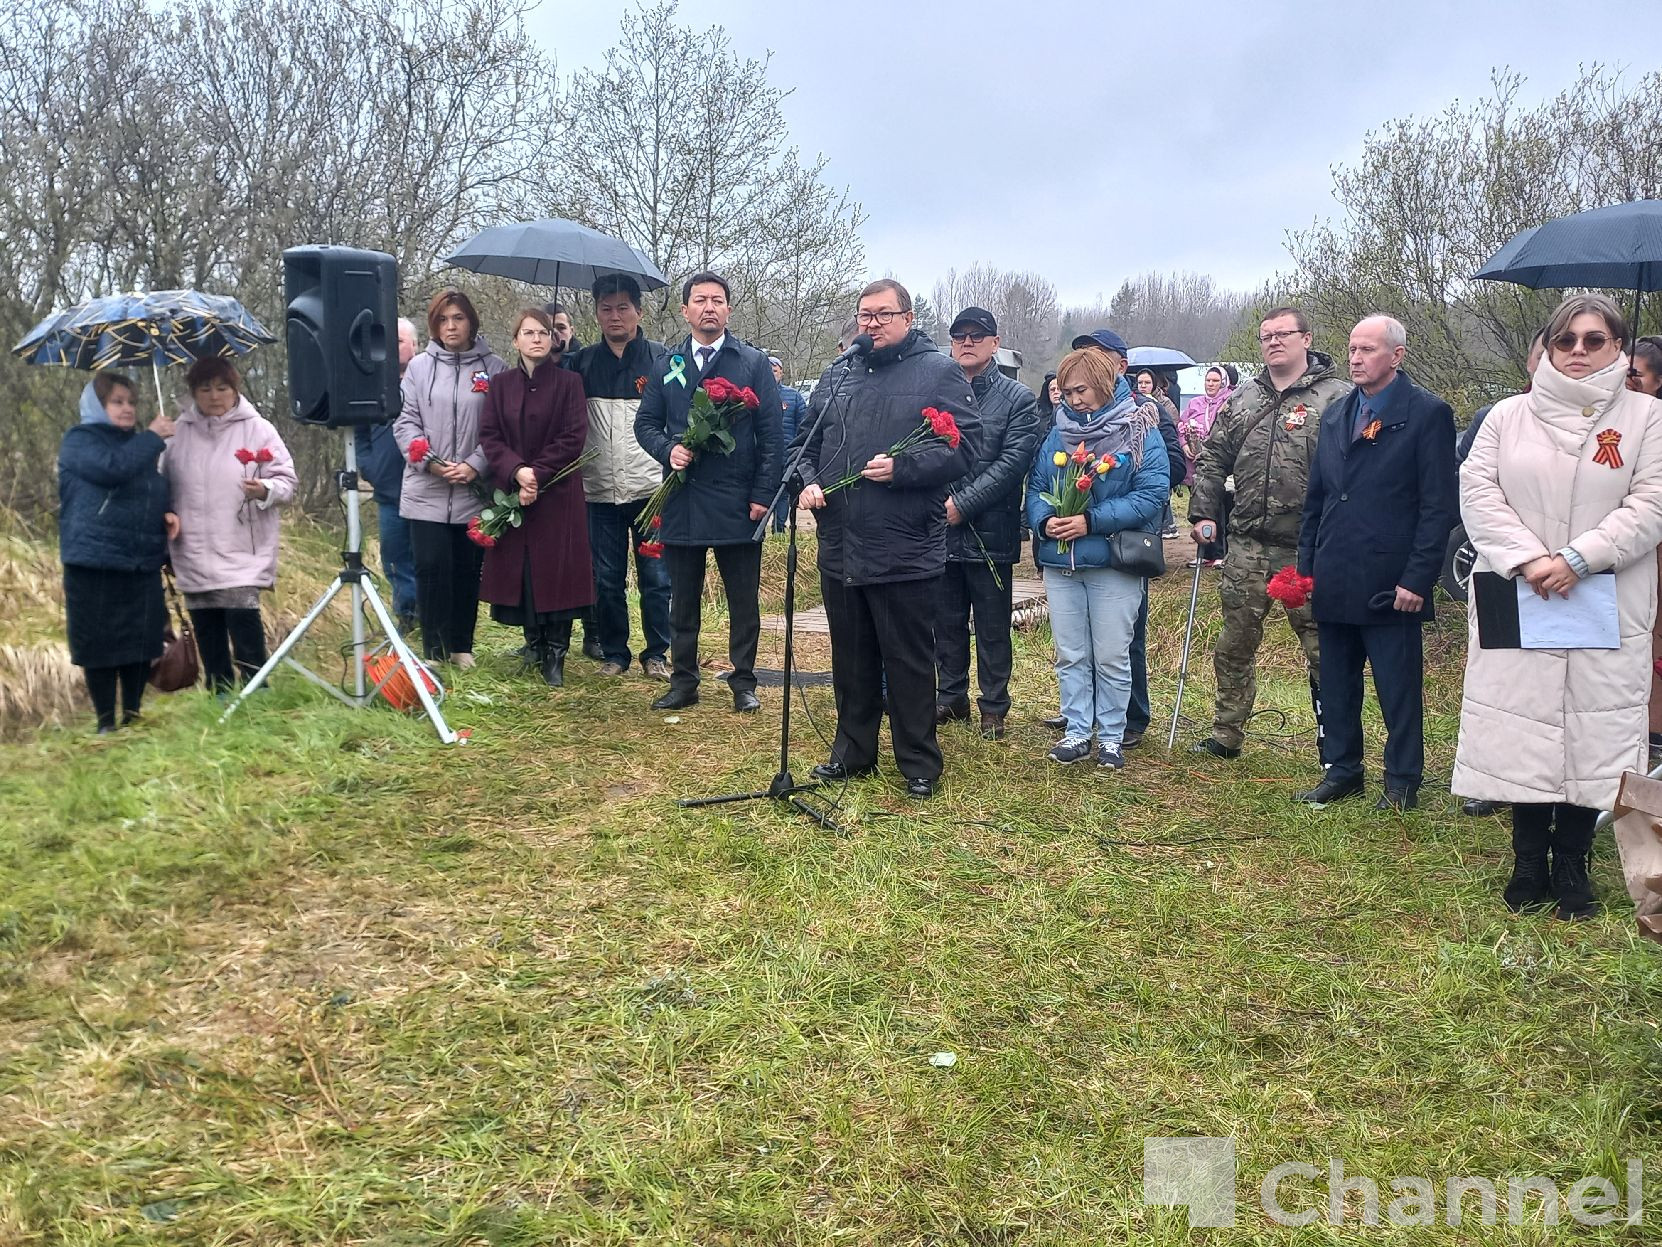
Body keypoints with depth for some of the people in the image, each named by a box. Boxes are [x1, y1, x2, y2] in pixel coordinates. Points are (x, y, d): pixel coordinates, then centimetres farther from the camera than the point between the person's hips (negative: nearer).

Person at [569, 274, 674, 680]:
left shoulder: (661, 358, 3)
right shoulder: (583, 362, 10)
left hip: (651, 488, -2)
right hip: (600, 489, 2)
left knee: (656, 578, 2)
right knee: (607, 579, 8)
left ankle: (656, 654, 14)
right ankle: (614, 653, 20)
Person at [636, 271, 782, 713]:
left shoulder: (753, 363, 2)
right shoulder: (666, 365, 10)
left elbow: (771, 434, -1)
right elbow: (645, 423, 12)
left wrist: (763, 494, -8)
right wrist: (668, 450, -9)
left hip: (738, 502, -2)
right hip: (682, 501, 3)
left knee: (744, 601, 5)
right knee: (683, 600, 10)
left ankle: (743, 682, 16)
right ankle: (683, 681, 21)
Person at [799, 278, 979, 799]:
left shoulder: (939, 372, -3)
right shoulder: (838, 374, 13)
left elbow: (964, 446, -11)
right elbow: (809, 441, 20)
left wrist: (902, 468, -21)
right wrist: (809, 481, 1)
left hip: (906, 554, -5)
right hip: (839, 550, 6)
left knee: (909, 664, 4)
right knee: (851, 659, 16)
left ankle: (919, 764, 17)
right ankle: (852, 750, 30)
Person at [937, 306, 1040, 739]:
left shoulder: (1017, 398, -1)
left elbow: (1013, 461, -11)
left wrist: (962, 503, -17)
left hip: (990, 532, -3)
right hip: (941, 532, 3)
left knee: (992, 629, 6)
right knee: (947, 623, 14)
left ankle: (994, 706, 18)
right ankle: (951, 697, 28)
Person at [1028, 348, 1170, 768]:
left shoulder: (1140, 431, -4)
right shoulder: (1056, 434, 10)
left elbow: (1152, 493, -13)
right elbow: (1035, 488, 10)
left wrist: (1092, 521, -19)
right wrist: (1044, 520, -13)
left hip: (1113, 561, -4)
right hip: (1059, 560, 4)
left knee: (1111, 657, 3)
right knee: (1070, 655, 9)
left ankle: (1111, 737, 16)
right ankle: (1076, 732, 19)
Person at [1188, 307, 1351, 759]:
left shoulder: (1337, 397, -3)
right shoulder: (1241, 400, 14)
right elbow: (1211, 460, 17)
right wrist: (1203, 514, 7)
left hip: (1309, 552, -5)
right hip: (1246, 547, 5)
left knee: (1322, 649, 2)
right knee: (1234, 645, 12)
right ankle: (1226, 736, 25)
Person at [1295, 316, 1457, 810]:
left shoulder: (1428, 414, -6)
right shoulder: (1335, 414, 13)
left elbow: (1438, 505, -10)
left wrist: (1417, 578, -14)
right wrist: (1307, 565, 10)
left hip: (1391, 583, -6)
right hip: (1334, 581, 6)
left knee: (1399, 690, 4)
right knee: (1336, 685, 13)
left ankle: (1402, 782, 17)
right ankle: (1342, 770, 26)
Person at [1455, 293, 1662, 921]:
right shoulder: (1508, 415, 8)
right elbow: (1476, 492, -1)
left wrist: (1580, 558, -16)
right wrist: (1527, 559, -13)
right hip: (1517, 606, 1)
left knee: (1593, 734, 2)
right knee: (1521, 728, 4)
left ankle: (1572, 864, 15)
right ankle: (1529, 861, 17)